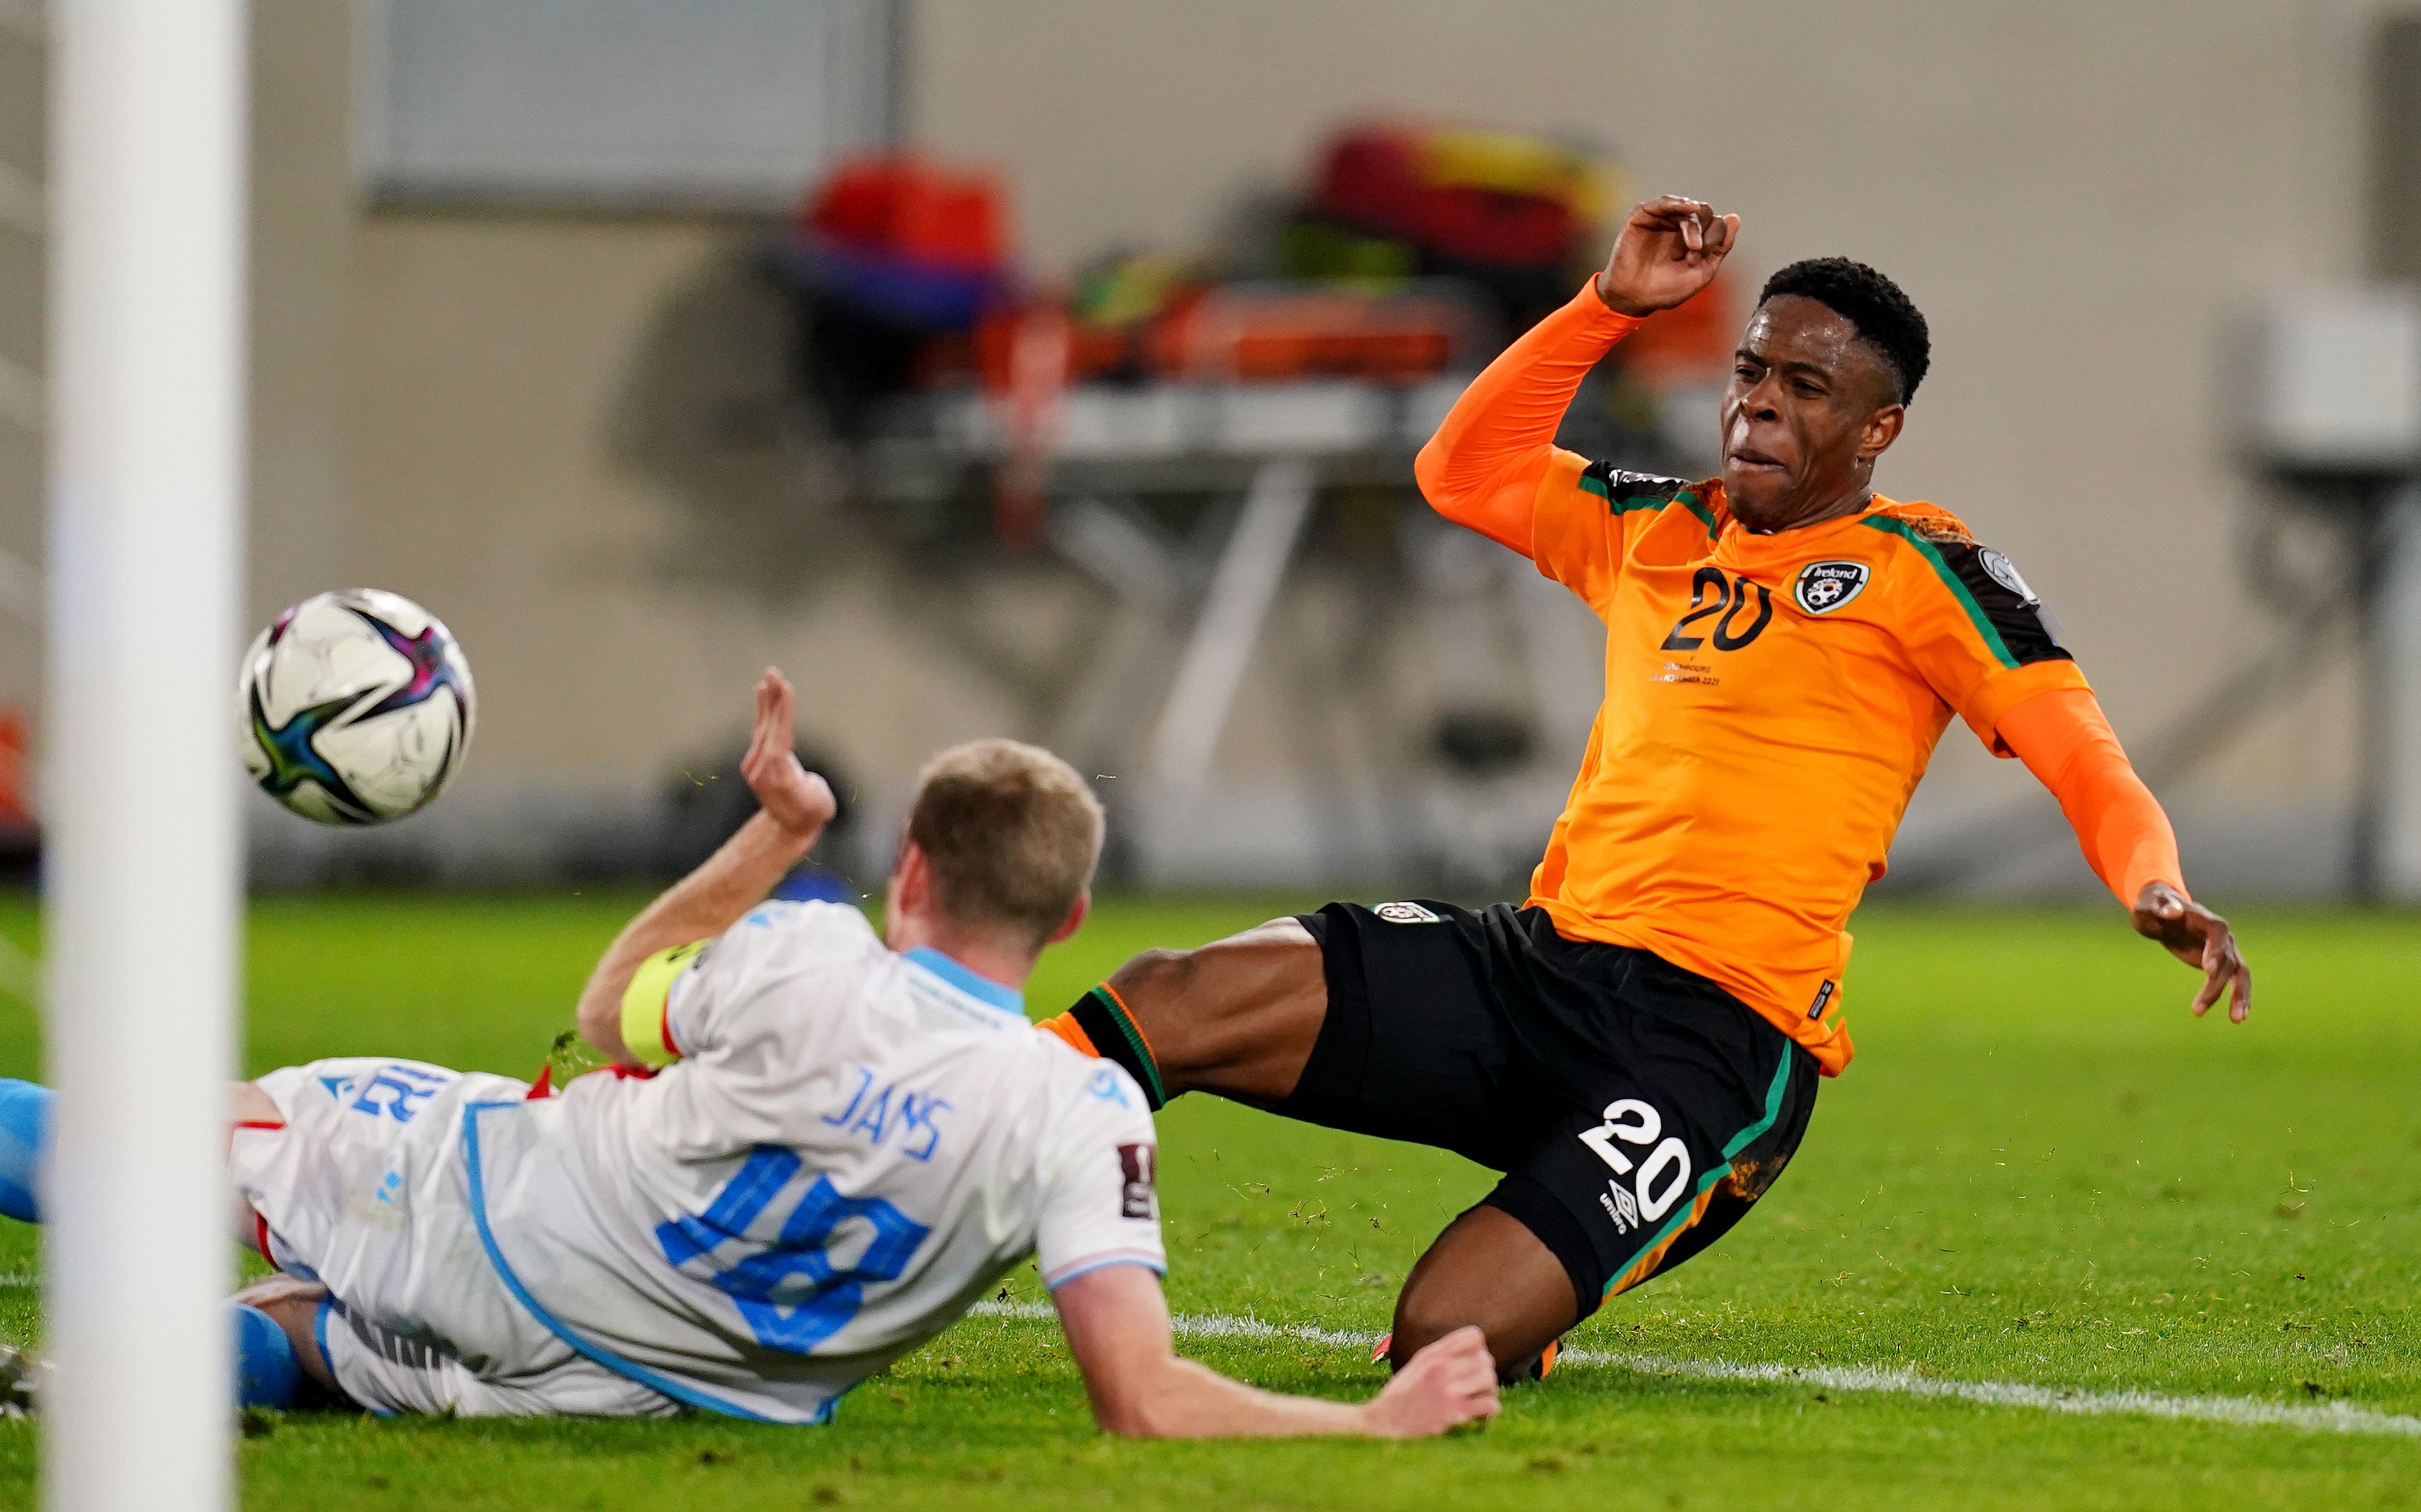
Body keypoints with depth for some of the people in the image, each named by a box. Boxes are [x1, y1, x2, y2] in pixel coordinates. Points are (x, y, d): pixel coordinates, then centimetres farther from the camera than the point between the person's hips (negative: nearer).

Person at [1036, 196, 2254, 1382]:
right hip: (1538, 961, 5)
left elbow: (2083, 758, -3)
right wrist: (1610, 303, 20)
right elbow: (1463, 471, 31)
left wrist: (2155, 891, -23)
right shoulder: (1661, 533, 20)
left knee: (1447, 1338, -22)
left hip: (1719, 1034, -5)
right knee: (1171, 1000, -18)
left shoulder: (1917, 571, 3)